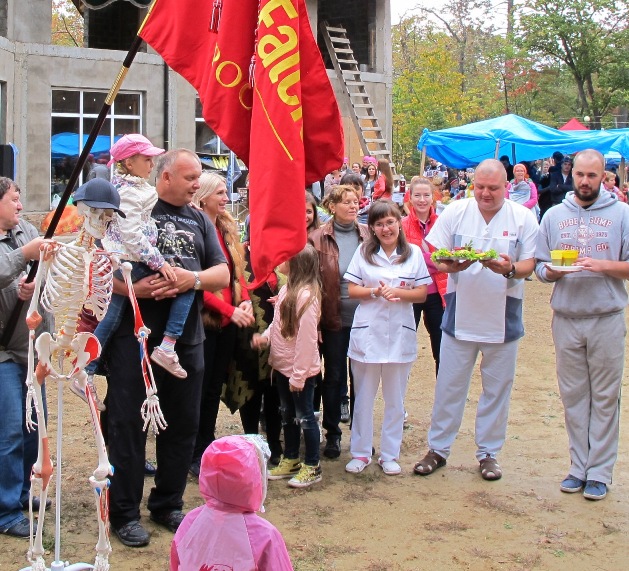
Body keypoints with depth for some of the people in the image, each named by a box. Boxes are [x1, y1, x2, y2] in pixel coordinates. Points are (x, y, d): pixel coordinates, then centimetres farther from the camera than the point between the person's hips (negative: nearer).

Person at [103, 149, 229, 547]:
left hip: (186, 339, 5)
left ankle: (168, 504, 27)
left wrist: (194, 278, -13)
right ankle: (125, 512, 13)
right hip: (134, 337, -5)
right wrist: (134, 287, -23)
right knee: (128, 424, 1)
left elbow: (223, 274, 8)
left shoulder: (199, 220, 14)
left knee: (183, 425, 11)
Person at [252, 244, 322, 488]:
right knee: (288, 415, 19)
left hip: (300, 370, -9)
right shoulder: (287, 289, 4)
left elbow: (307, 338, -23)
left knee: (304, 417, 4)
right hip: (282, 366, 9)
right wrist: (264, 336, -4)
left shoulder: (306, 295, -23)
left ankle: (312, 467, 17)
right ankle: (290, 461, 33)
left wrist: (298, 375, -21)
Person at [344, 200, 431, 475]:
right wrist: (375, 292, -17)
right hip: (367, 332, 0)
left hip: (400, 334, 0)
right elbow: (352, 290, 0)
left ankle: (390, 455, 20)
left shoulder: (414, 253, 2)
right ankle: (360, 453, 20)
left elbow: (422, 294, 1)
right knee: (363, 397, 8)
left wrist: (397, 292, -16)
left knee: (395, 399, 9)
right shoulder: (363, 252, 1)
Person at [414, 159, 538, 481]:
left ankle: (489, 452, 23)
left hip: (503, 317, 0)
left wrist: (510, 269, -26)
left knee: (496, 388, 9)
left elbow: (529, 265, -5)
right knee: (449, 385, 7)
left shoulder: (523, 218, -2)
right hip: (460, 313, 0)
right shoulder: (455, 212, -1)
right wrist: (451, 264, -22)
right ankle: (438, 448, 20)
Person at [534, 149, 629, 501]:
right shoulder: (554, 216, 9)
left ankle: (600, 472, 11)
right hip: (566, 320, 2)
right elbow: (540, 266, 9)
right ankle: (579, 466, 19)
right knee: (573, 395, 9)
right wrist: (551, 271, -12)